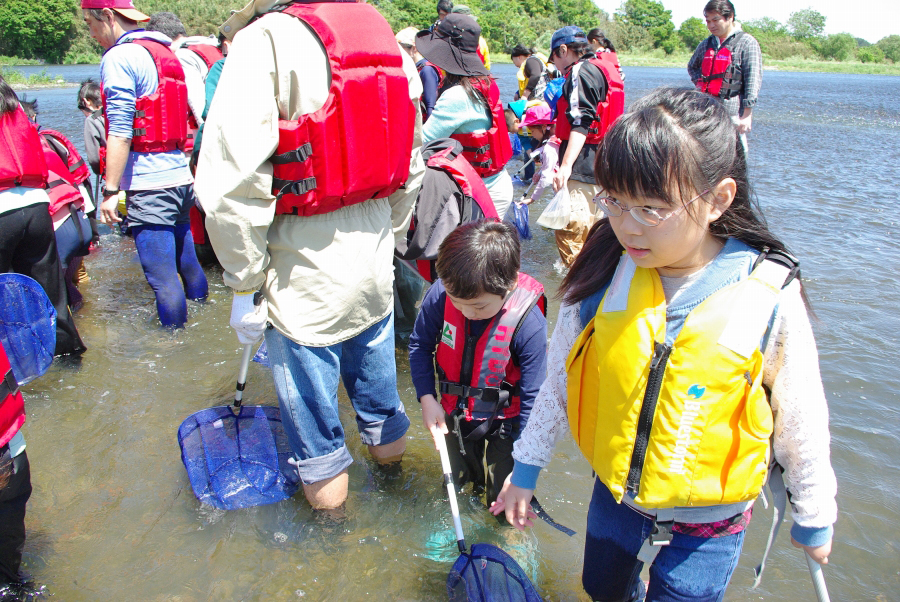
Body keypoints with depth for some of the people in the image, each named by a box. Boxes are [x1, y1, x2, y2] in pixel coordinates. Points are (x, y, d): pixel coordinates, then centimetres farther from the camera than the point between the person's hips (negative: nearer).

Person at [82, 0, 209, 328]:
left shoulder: (119, 58, -9)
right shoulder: (166, 54, 17)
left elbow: (120, 132, -16)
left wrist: (110, 190, -12)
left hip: (149, 185, -9)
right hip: (181, 178, 9)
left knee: (163, 277, -1)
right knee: (187, 262, 19)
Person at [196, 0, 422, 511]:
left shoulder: (266, 41, -16)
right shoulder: (389, 43, 5)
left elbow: (233, 186, -21)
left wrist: (245, 284, -10)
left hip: (305, 273, -6)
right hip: (374, 265, 7)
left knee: (313, 417, 13)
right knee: (378, 386, 26)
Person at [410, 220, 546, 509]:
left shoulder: (528, 323, -33)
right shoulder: (439, 295, -24)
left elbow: (533, 398, -23)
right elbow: (420, 345, -3)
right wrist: (426, 398, -12)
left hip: (504, 420, -3)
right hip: (455, 413, 3)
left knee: (503, 497, 18)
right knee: (459, 480, 28)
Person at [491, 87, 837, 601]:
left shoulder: (768, 297, -23)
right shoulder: (603, 272, -17)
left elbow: (801, 423, -8)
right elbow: (559, 378, -4)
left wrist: (814, 517, 5)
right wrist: (527, 466, 5)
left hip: (706, 524, -3)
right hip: (614, 495, 3)